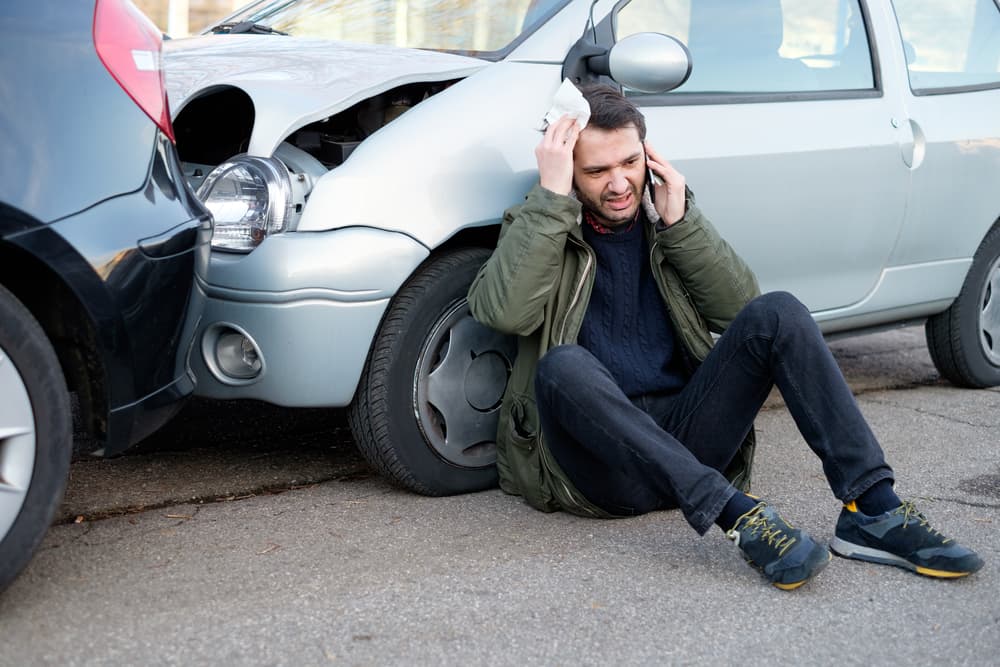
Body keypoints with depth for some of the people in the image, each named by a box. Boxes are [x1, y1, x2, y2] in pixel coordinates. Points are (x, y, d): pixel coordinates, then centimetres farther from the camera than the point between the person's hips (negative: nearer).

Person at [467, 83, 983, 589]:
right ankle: (738, 516, -41)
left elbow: (740, 308, 1)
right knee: (562, 367, -35)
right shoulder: (539, 228, 2)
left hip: (685, 440, 4)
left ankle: (873, 510, -24)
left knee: (777, 314, -16)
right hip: (602, 467, -3)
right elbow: (505, 312, -20)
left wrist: (681, 220, -7)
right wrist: (551, 196, -20)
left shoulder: (664, 217, 13)